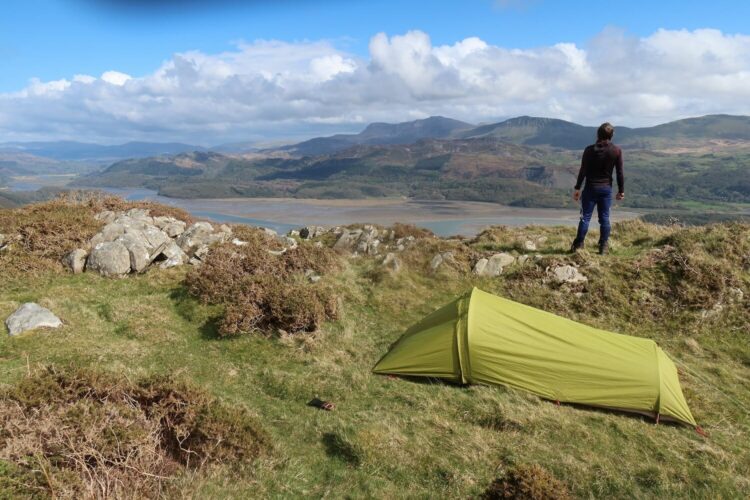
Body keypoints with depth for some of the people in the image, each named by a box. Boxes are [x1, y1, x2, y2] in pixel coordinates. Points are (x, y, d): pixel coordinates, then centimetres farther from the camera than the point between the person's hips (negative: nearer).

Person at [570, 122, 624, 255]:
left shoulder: (589, 150, -7)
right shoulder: (617, 151, -2)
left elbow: (583, 171, -7)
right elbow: (620, 173, 0)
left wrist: (577, 188, -2)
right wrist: (621, 190, 9)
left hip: (591, 187, -1)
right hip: (606, 189, 2)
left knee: (585, 217, 2)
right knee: (604, 218, 7)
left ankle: (578, 245, 3)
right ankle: (603, 247, 9)